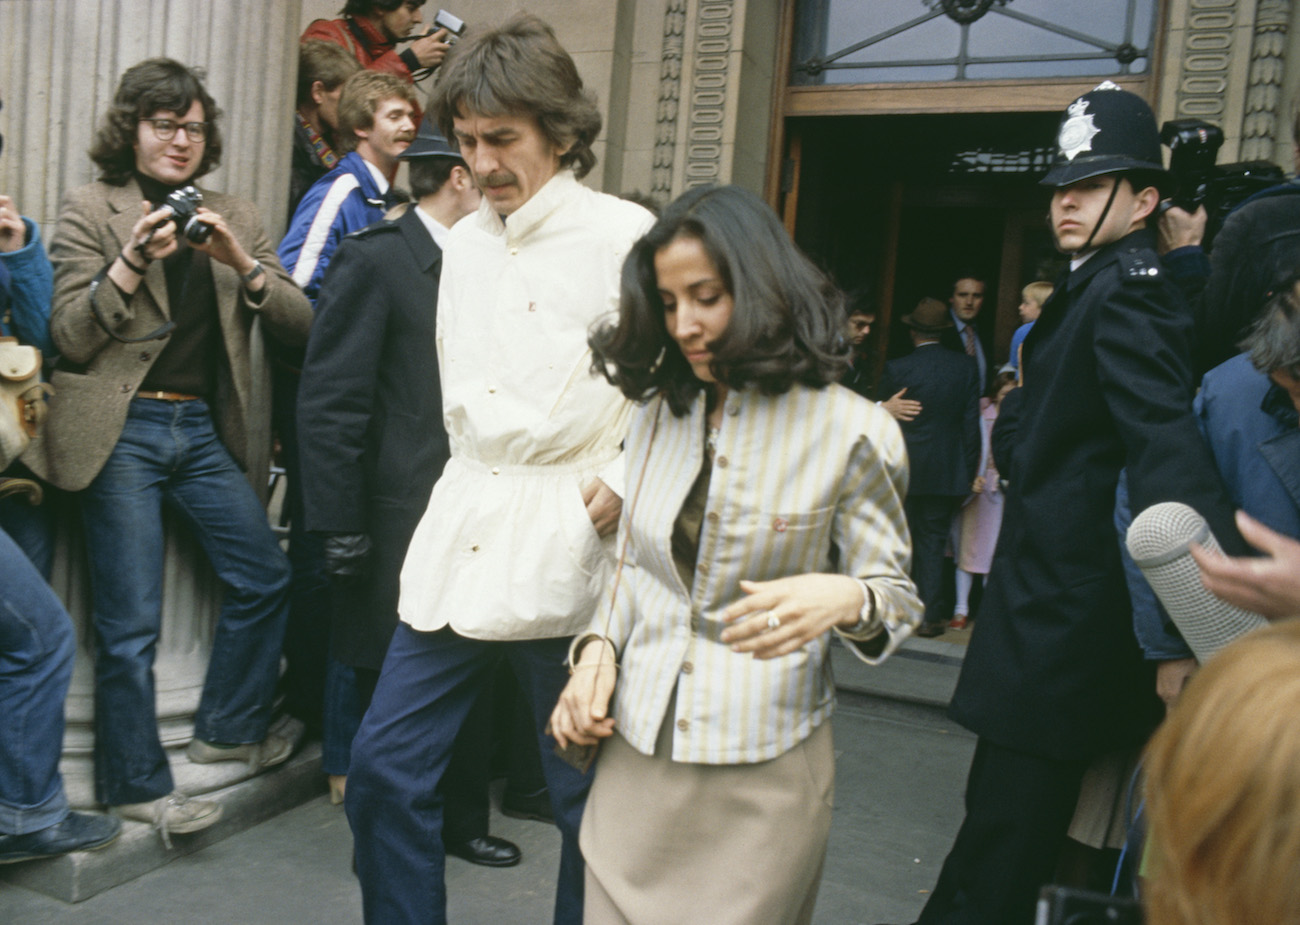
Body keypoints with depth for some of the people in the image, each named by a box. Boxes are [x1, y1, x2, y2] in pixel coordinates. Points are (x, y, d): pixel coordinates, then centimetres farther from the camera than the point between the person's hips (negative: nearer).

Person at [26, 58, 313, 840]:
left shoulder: (236, 218, 12)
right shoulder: (91, 209, 2)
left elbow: (299, 324, 2)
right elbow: (70, 335, -6)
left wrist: (241, 263, -13)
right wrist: (134, 260, -18)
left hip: (203, 428, 5)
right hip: (122, 431, -4)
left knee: (265, 576, 5)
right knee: (131, 623, 0)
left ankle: (228, 729, 27)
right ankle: (137, 783, 17)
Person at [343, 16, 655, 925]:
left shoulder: (624, 235, -7)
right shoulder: (464, 241, 13)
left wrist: (624, 483, -12)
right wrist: (474, 481, 16)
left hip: (566, 545, -6)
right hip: (460, 536, 6)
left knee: (588, 799, 5)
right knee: (386, 769, 8)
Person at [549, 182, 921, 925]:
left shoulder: (850, 431, -9)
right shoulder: (658, 413, 7)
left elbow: (898, 596, -5)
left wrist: (844, 598, -26)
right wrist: (600, 646, -3)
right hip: (638, 755, 5)